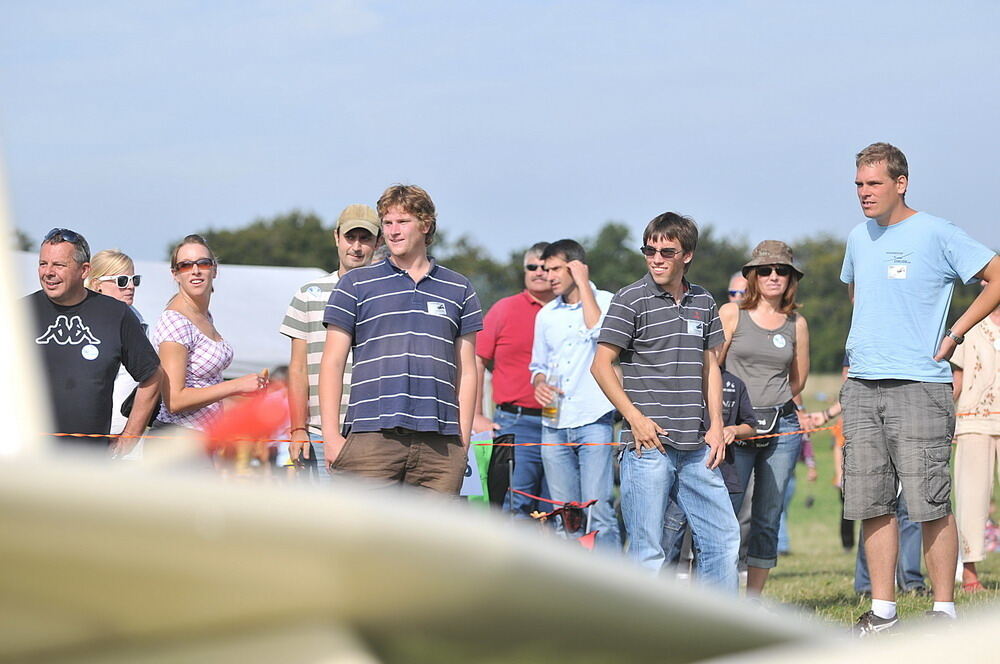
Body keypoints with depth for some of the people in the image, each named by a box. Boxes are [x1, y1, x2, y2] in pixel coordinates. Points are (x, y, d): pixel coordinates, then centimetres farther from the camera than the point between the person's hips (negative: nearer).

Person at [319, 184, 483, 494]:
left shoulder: (458, 289, 16)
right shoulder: (356, 285, 10)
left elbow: (466, 371, 16)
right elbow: (332, 363, 7)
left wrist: (463, 440, 7)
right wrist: (332, 436, -3)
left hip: (440, 444, 2)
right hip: (371, 435, -2)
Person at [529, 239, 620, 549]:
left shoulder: (605, 302, 1)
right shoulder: (547, 314, 17)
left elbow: (598, 332, -20)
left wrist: (583, 283, -10)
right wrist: (539, 384, 1)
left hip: (593, 421, -5)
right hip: (554, 425, 5)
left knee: (598, 512, -12)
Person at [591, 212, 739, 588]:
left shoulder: (703, 303, 14)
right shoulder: (632, 299, -3)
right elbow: (601, 364, -5)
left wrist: (716, 426, 9)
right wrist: (636, 418, -11)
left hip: (697, 447, 5)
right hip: (648, 444, -5)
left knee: (723, 536, 6)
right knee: (647, 549, -3)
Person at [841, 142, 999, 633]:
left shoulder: (936, 235, -5)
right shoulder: (858, 238, 14)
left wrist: (954, 334, -6)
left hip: (918, 385, -6)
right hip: (861, 387, 6)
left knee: (930, 504, -8)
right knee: (872, 504, 5)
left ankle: (944, 609, -1)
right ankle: (882, 610, 11)